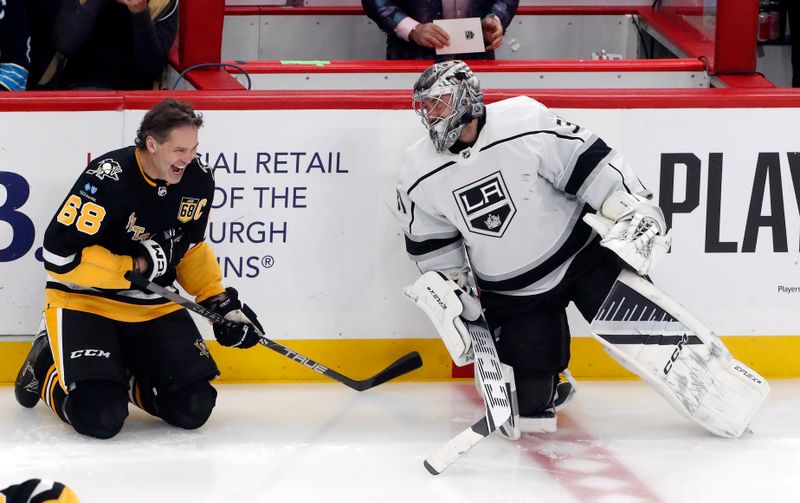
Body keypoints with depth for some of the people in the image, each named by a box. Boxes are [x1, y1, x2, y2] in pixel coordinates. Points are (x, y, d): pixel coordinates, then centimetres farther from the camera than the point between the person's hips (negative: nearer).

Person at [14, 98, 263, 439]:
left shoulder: (198, 179, -4)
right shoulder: (106, 178, -24)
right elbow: (60, 256, -23)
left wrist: (220, 302, 4)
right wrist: (133, 267, -19)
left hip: (155, 307, 6)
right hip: (86, 299, -6)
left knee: (193, 407, -10)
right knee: (100, 415, -22)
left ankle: (123, 370, 18)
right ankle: (47, 363, 11)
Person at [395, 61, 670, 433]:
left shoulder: (526, 123, -21)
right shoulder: (419, 174, -7)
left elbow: (589, 163, -15)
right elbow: (431, 247, 6)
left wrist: (636, 209, -17)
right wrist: (454, 301, 6)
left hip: (582, 253, -3)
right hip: (511, 292, 3)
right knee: (529, 392, -4)